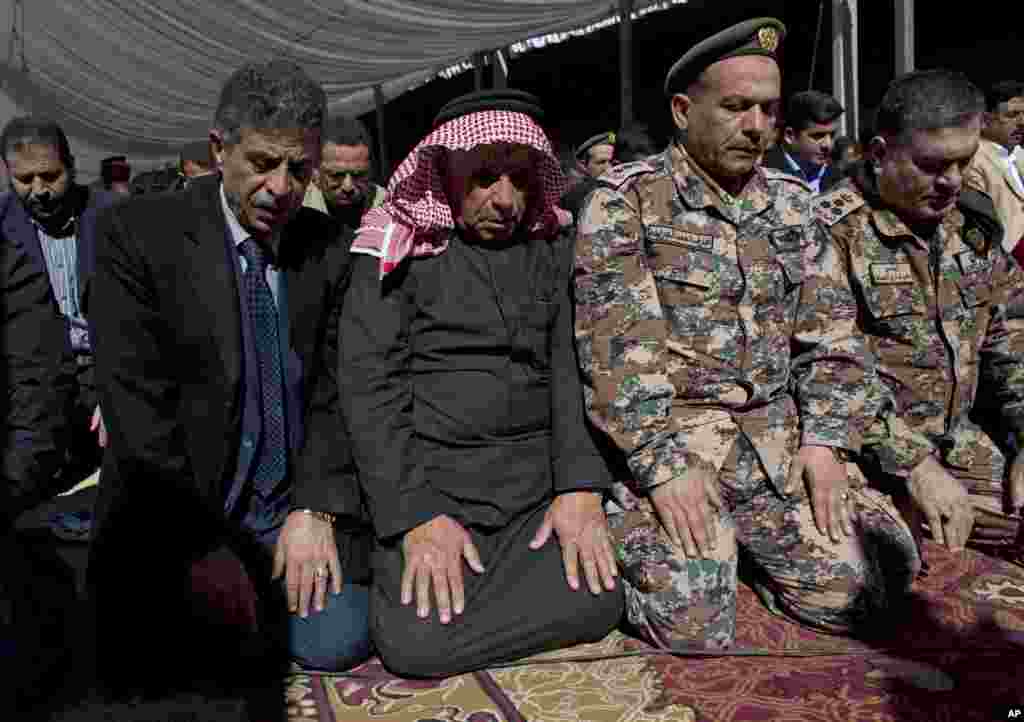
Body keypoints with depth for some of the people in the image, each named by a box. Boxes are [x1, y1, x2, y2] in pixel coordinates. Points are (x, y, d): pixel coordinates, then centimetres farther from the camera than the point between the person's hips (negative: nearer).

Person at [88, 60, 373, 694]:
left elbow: (336, 390, 2)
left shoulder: (329, 249, 3)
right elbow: (135, 401, -12)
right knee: (214, 637, -23)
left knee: (334, 641, -16)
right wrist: (201, 543, -16)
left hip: (297, 506, 2)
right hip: (180, 511, -1)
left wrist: (315, 511, -12)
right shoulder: (141, 232, -7)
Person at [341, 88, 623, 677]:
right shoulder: (401, 249, 0)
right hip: (429, 481, -3)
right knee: (418, 642, -22)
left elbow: (572, 368, 4)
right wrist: (416, 514, -17)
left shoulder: (552, 248, 10)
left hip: (539, 481, 3)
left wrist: (581, 484, -12)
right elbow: (370, 386, -7)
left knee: (596, 603, -20)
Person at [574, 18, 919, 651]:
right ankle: (633, 531, 12)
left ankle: (743, 542, 19)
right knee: (692, 623, -19)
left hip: (777, 438, 5)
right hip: (664, 436, -5)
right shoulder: (625, 202, -5)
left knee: (856, 587, -7)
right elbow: (615, 349, -14)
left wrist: (827, 437, -3)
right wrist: (662, 465, -20)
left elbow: (832, 332, 10)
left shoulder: (791, 203, 12)